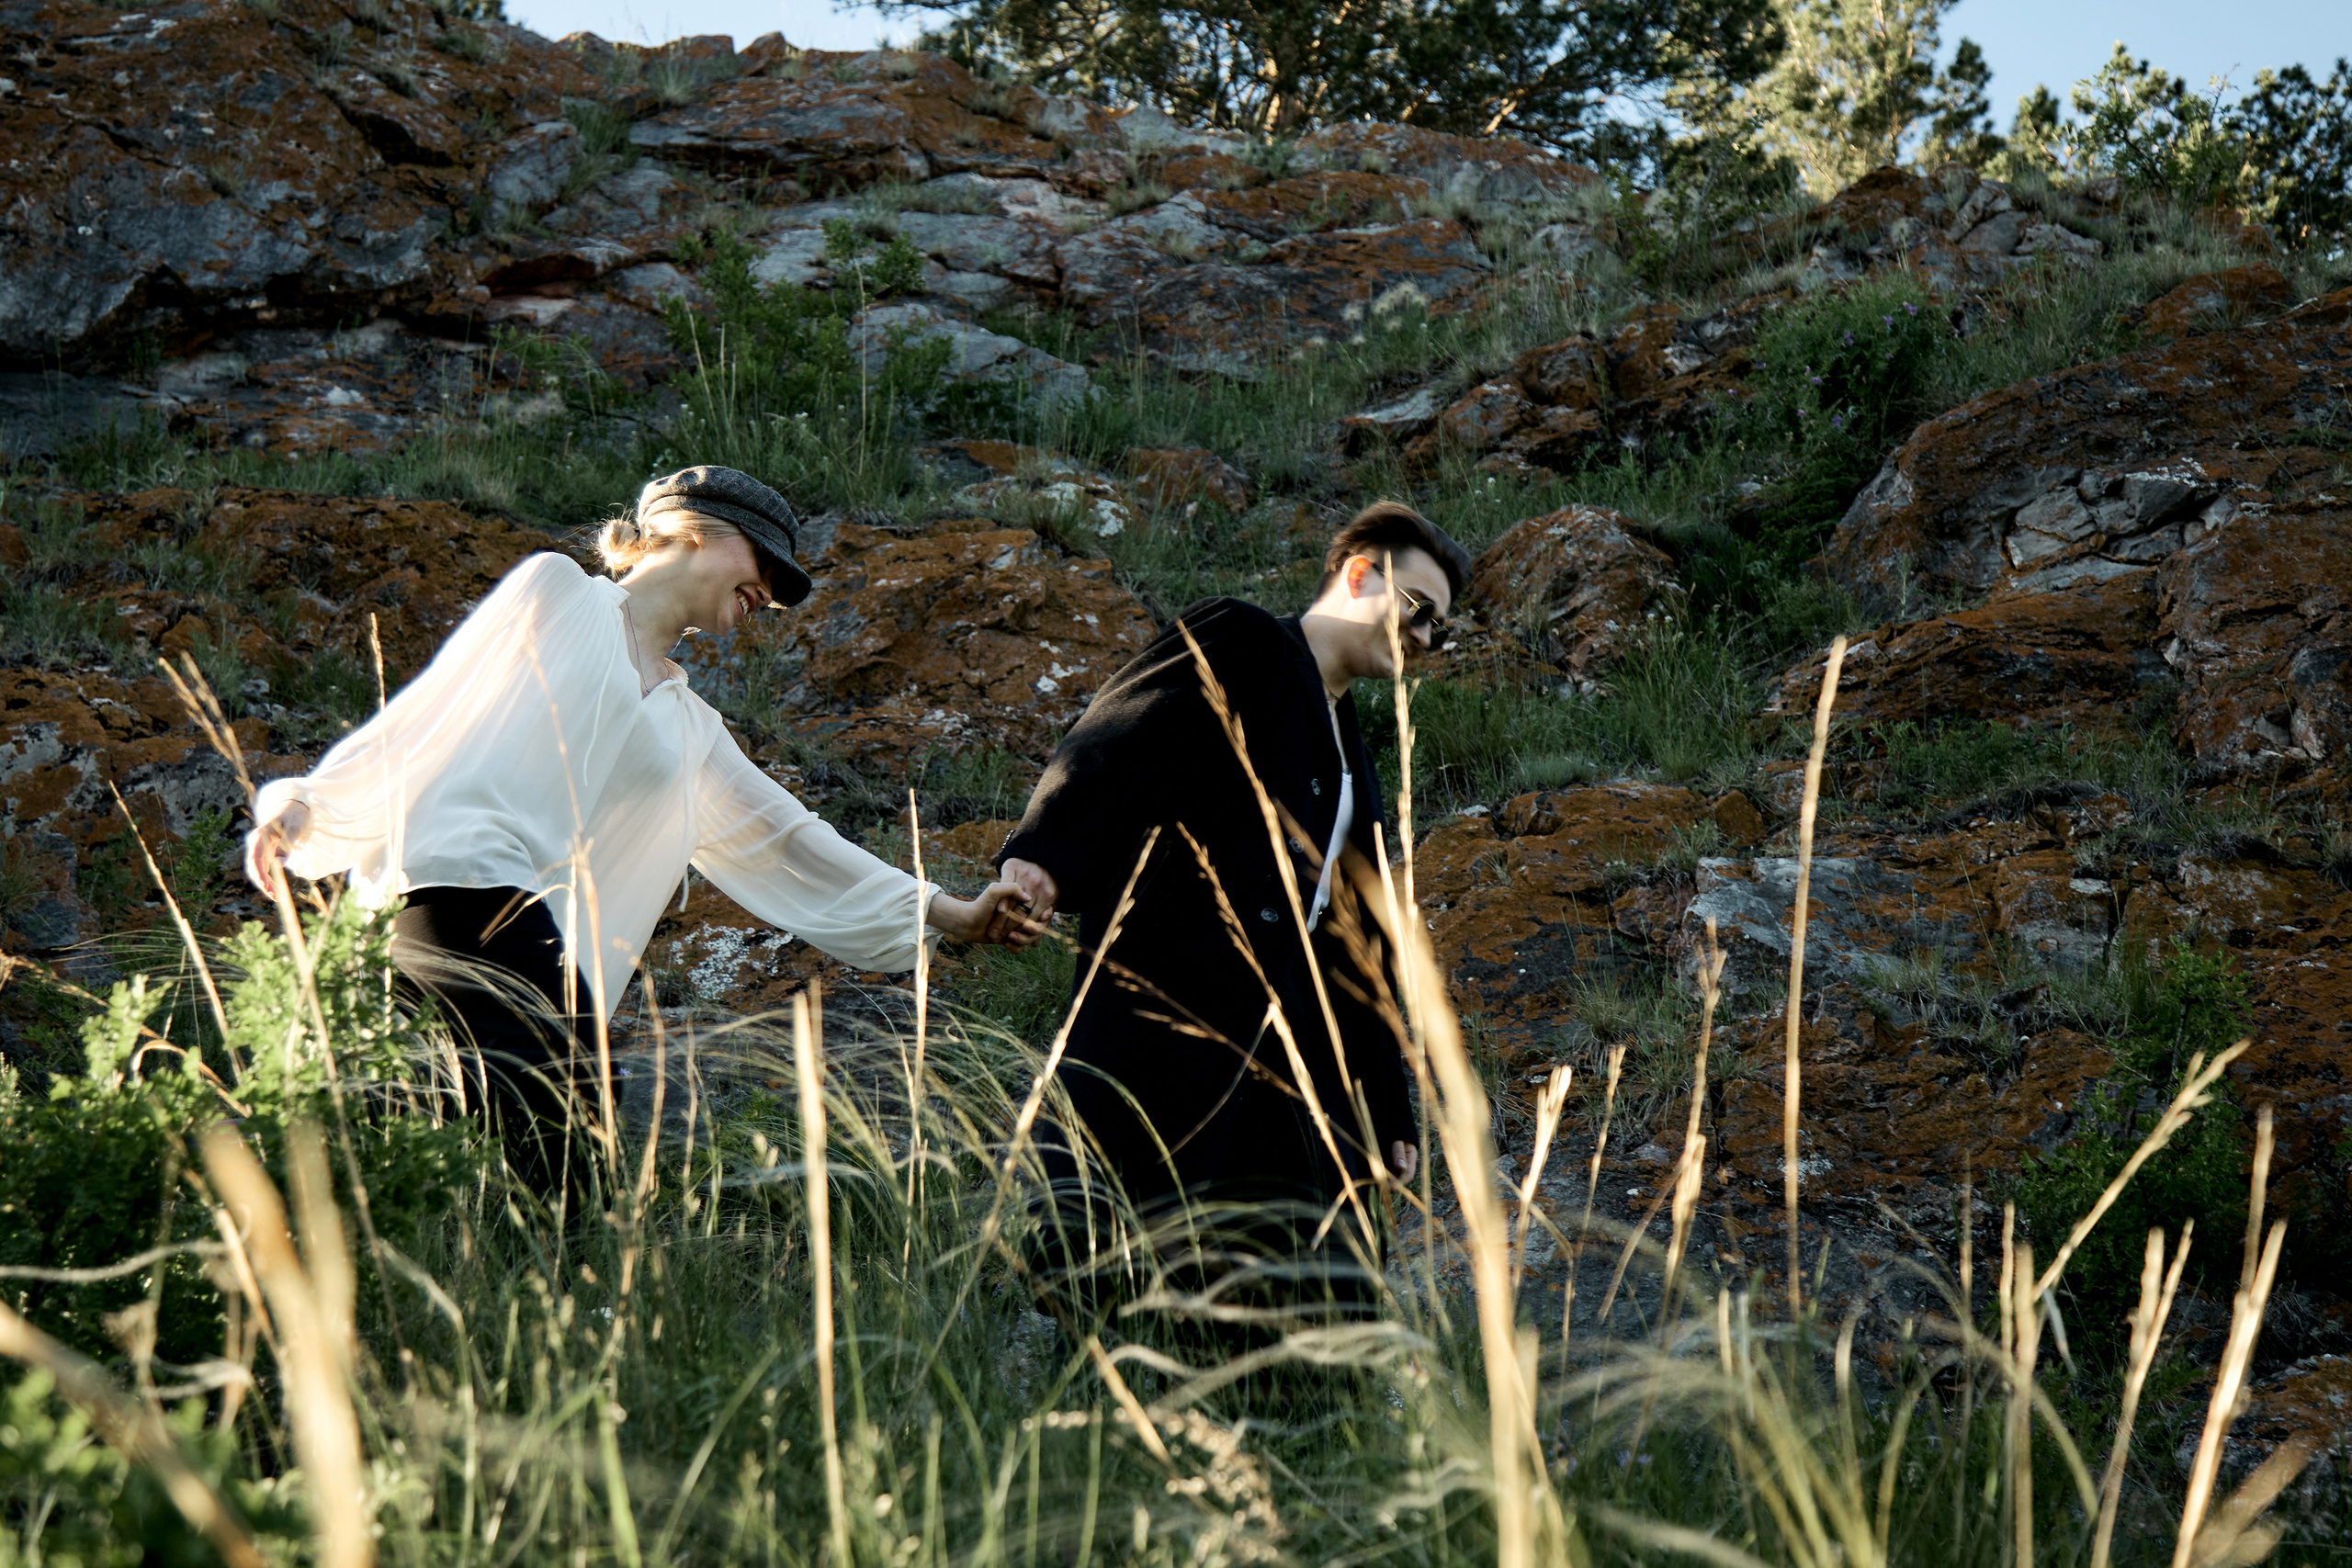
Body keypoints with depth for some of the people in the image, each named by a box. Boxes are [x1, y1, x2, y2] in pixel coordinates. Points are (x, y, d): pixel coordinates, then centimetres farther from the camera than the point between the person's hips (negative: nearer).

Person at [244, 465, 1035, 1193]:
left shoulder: (692, 731, 30)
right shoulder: (558, 592, 14)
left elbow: (785, 841, 30)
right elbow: (427, 706, 10)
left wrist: (954, 915, 29)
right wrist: (307, 801, 4)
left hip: (539, 927, 7)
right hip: (460, 870, -7)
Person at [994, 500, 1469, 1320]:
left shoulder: (1352, 767, 29)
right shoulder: (1236, 646, 6)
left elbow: (1349, 949, 30)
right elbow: (1114, 744, -11)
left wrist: (1385, 1114, 26)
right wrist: (1043, 852, -31)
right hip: (1167, 1004, -8)